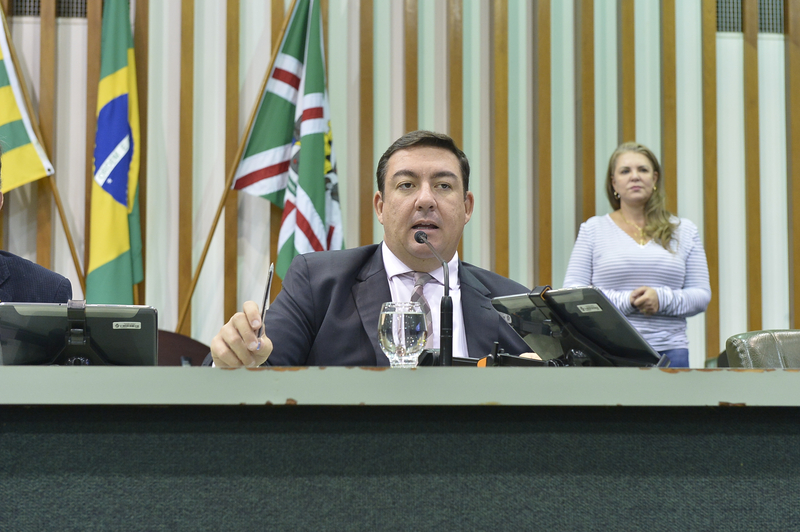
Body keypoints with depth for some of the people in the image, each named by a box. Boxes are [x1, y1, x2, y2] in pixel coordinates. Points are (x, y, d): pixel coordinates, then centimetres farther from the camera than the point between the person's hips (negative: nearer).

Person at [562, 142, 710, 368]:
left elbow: (702, 295, 10)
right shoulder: (593, 229, 10)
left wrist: (662, 299, -11)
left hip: (668, 351, 1)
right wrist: (626, 301, -11)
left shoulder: (685, 231, 14)